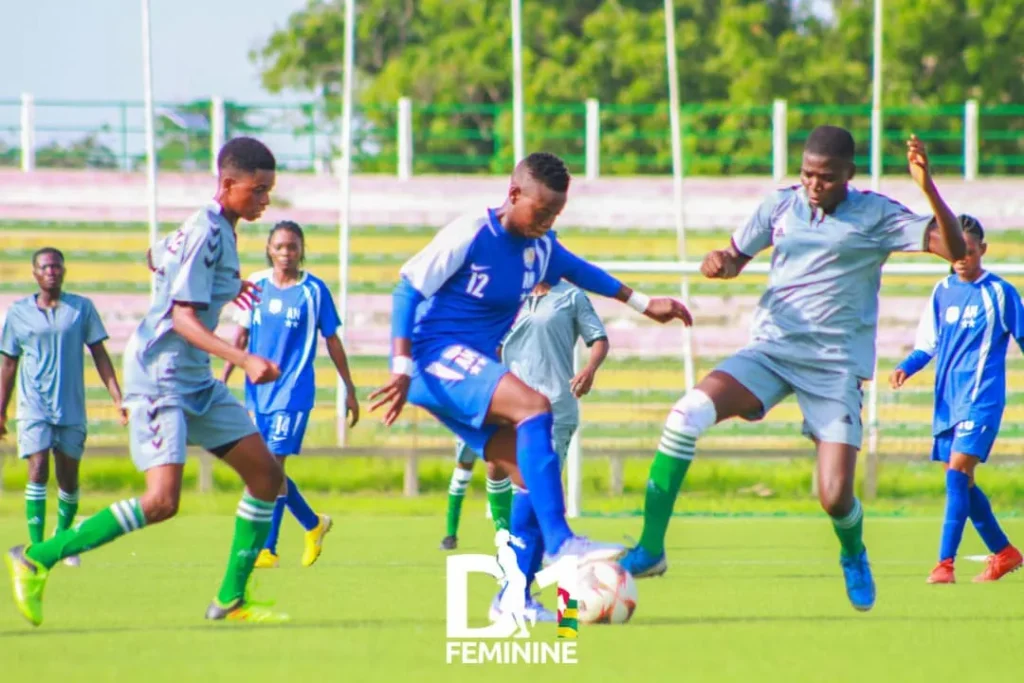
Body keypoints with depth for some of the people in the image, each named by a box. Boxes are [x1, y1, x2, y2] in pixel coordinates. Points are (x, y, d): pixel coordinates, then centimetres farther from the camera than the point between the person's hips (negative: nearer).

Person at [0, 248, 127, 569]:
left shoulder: (82, 308, 5)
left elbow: (99, 355, 6)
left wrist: (118, 398, -2)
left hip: (72, 408, 1)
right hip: (34, 406, -1)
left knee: (68, 479, 7)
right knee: (38, 471, -15)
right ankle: (36, 547, -16)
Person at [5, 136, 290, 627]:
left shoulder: (217, 231, 11)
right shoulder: (205, 235, -18)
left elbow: (157, 258, 29)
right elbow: (183, 318, -24)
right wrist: (243, 360, -33)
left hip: (196, 382, 10)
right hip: (161, 377, -10)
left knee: (266, 474, 5)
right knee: (162, 502, -21)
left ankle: (231, 599, 10)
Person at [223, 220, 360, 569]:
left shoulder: (314, 290, -3)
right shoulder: (256, 285, 6)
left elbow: (332, 341, 3)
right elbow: (241, 336, 13)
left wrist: (349, 390, 5)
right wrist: (223, 379, 9)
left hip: (294, 392, -5)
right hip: (258, 392, 5)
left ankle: (267, 548, -9)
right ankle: (314, 524, 30)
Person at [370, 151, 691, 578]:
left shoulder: (541, 248, 9)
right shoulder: (470, 236, -14)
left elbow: (578, 270, 31)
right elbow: (408, 289, -14)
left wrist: (644, 305, 32)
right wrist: (402, 369, -21)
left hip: (474, 366, 9)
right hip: (436, 355, -9)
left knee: (535, 480, 0)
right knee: (534, 406, -31)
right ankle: (558, 540, -36)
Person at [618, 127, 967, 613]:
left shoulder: (876, 216, -3)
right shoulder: (781, 206, 6)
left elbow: (954, 249, -11)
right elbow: (735, 258, 18)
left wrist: (928, 189, -26)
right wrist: (718, 262, -7)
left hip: (836, 367, -2)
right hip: (772, 349, 2)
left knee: (835, 498, -11)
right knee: (689, 412, -25)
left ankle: (854, 556, 29)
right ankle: (650, 548, -18)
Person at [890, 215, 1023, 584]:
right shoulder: (942, 292, 10)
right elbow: (927, 344, 15)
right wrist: (906, 368, -3)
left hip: (981, 398, -6)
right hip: (947, 399, 6)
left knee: (958, 472, -18)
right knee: (961, 483, 9)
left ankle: (945, 564, -21)